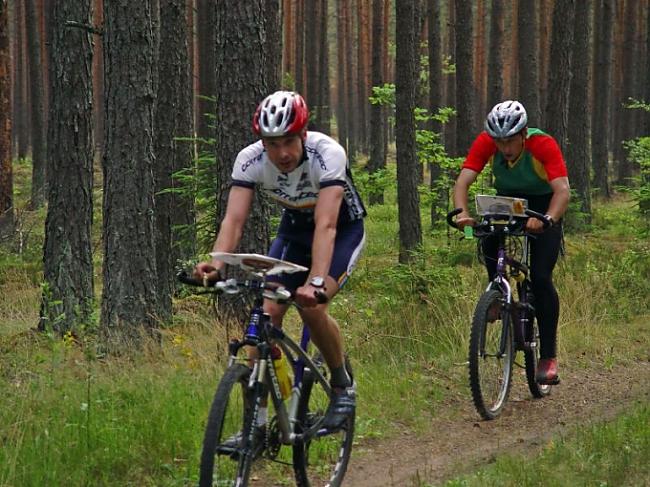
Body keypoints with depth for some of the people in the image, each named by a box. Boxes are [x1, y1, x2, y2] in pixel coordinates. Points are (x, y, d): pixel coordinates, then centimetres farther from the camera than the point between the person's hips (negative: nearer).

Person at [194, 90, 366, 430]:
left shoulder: (327, 154, -34)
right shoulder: (250, 160, -23)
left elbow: (326, 225, -43)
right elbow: (234, 219, -30)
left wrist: (316, 282, -56)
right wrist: (216, 263, -50)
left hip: (343, 230, -4)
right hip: (294, 228, 4)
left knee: (310, 306, -26)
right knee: (268, 311, -14)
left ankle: (342, 386, 0)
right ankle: (256, 419, -6)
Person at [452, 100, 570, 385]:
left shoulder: (544, 145, -30)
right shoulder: (485, 143, -23)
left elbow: (562, 190, -39)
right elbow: (463, 181, -29)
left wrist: (547, 219, -57)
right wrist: (462, 212, -49)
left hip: (544, 207, -3)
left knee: (541, 277, -16)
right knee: (488, 240, -28)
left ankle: (548, 358, -11)